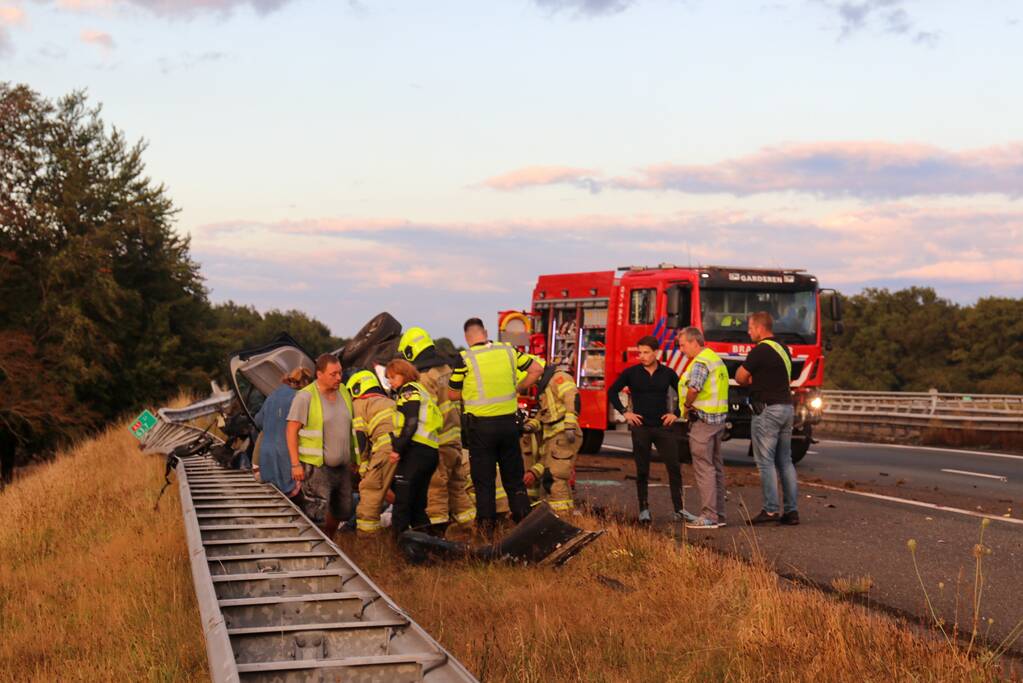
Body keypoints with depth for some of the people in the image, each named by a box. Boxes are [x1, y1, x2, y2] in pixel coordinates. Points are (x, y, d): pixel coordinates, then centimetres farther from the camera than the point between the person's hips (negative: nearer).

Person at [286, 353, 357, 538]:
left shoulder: (344, 392, 8)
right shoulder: (305, 397, -13)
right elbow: (291, 431, -12)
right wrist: (295, 464, -17)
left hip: (342, 467, 7)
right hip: (317, 468, -7)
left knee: (342, 512, 17)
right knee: (317, 518, -8)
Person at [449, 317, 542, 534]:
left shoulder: (465, 359, -10)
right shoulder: (508, 350, 0)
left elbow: (453, 394, 0)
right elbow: (536, 370, 8)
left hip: (480, 425, -3)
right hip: (508, 421, 3)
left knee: (483, 479, 6)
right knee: (513, 475, 15)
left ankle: (486, 526, 7)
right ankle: (524, 518, 15)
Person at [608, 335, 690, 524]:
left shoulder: (667, 373, 4)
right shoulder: (631, 373, 0)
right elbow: (612, 392, 7)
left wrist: (676, 414, 3)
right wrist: (625, 412, 0)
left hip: (663, 426, 1)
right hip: (641, 427, -1)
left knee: (674, 468, -4)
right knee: (642, 471, 4)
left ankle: (679, 510, 1)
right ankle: (644, 510, 11)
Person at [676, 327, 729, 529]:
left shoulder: (701, 362, -15)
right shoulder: (717, 359, 17)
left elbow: (694, 388, -30)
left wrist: (687, 405, -12)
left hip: (703, 419, -10)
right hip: (719, 418, 10)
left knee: (703, 467, -8)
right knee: (716, 466, 13)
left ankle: (709, 516, -9)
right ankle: (719, 514, 17)